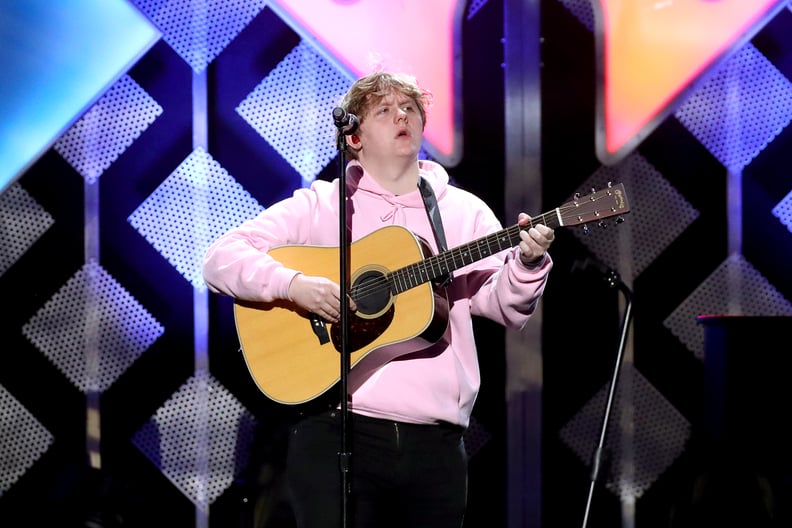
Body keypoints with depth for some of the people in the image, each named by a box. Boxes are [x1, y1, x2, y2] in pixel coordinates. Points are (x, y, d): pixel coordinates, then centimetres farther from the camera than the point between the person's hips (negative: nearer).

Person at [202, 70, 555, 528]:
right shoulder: (318, 205, 5)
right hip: (337, 431, -3)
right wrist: (294, 284, -18)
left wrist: (527, 262, -17)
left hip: (436, 439, 3)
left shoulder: (465, 212, 12)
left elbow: (508, 307, 4)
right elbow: (220, 259, -2)